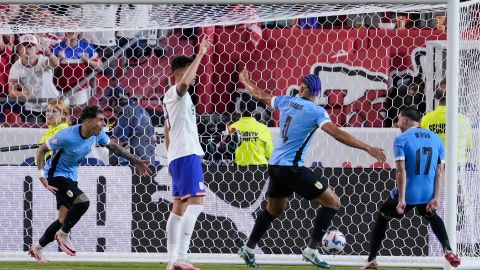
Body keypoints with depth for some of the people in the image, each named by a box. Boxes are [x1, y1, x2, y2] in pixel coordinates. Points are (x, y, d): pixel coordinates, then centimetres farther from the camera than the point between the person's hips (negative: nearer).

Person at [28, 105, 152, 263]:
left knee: (65, 219, 10)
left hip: (71, 176, 8)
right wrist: (42, 176, -27)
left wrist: (135, 161, 12)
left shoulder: (98, 135, -8)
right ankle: (63, 235, -5)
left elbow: (113, 147, 13)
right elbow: (42, 150, -19)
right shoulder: (67, 136, -28)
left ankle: (37, 249, 26)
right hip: (56, 173, -8)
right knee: (82, 202, -27)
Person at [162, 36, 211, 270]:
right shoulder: (177, 92, -9)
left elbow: (167, 130, 27)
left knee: (179, 207, 10)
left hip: (176, 155, 11)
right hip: (187, 154, -11)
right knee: (195, 202, -18)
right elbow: (184, 82, -34)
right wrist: (200, 55, -31)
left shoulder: (170, 97, 21)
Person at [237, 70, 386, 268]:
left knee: (274, 208, 28)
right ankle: (312, 249, -7)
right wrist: (367, 148, -24)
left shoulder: (286, 101, 6)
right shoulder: (316, 111, -12)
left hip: (275, 166, 7)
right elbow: (337, 133, -23)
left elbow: (261, 96, 23)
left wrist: (246, 82, 44)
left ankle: (248, 249, 31)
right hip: (292, 168, -7)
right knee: (333, 202, -2)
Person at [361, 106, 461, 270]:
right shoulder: (436, 140, 8)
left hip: (407, 193, -4)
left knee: (382, 218, 19)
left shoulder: (401, 140, -7)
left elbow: (401, 171, -15)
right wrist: (436, 198, 1)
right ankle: (447, 250, 16)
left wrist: (401, 199, -16)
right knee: (432, 216, 35)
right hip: (428, 194, 4)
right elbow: (439, 172, 3)